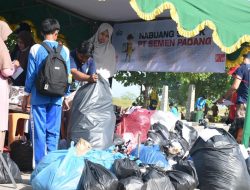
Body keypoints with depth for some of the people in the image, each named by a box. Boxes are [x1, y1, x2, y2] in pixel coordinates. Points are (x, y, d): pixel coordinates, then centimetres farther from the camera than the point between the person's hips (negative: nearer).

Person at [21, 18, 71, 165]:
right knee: (53, 132, 7)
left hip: (39, 97, -2)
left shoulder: (36, 49, -4)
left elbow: (31, 74, -3)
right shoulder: (64, 51, 1)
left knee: (39, 132, 3)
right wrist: (67, 96, 14)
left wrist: (26, 95, 6)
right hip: (57, 98, 2)